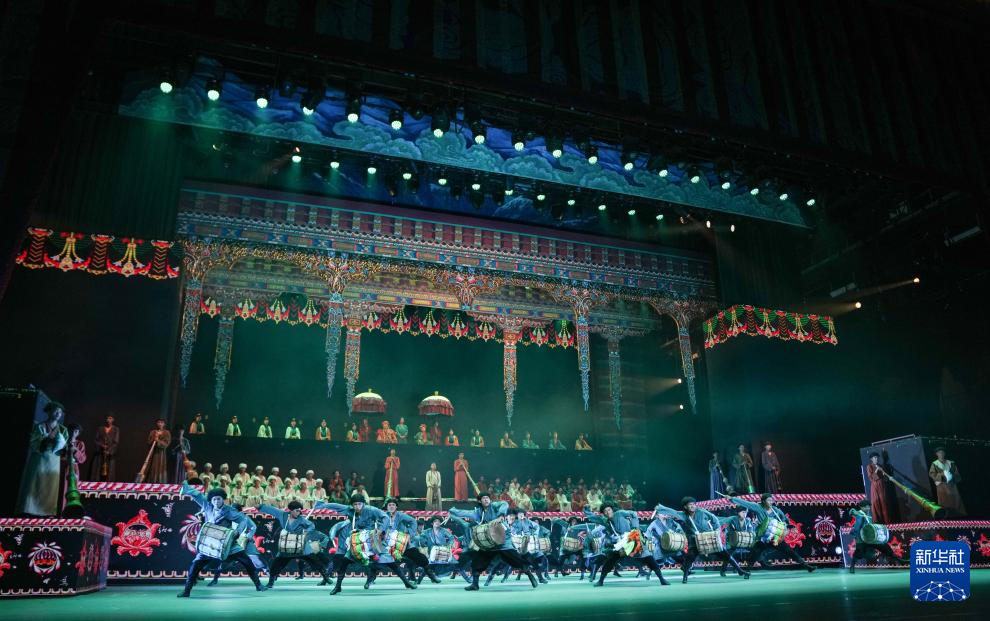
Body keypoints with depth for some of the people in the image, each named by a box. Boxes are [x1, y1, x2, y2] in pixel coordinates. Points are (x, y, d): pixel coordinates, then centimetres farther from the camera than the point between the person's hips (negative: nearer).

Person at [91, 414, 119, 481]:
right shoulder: (100, 429, 11)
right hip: (99, 453, 2)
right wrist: (101, 445, -12)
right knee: (96, 472, -4)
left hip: (111, 455, -2)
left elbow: (116, 442, -3)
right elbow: (96, 440, 7)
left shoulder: (116, 430, 4)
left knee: (109, 473, -7)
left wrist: (109, 451, -15)